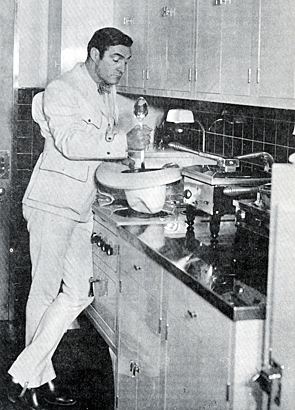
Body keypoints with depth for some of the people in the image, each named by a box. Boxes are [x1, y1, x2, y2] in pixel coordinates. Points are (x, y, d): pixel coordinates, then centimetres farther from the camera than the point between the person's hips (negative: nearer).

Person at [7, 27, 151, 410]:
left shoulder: (107, 94, 15)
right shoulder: (62, 91, -11)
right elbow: (70, 143, -27)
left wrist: (128, 157, 10)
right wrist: (123, 142, -36)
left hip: (81, 207, 8)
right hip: (51, 203, -8)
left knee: (78, 293, 4)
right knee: (45, 291, -4)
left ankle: (29, 375, 11)